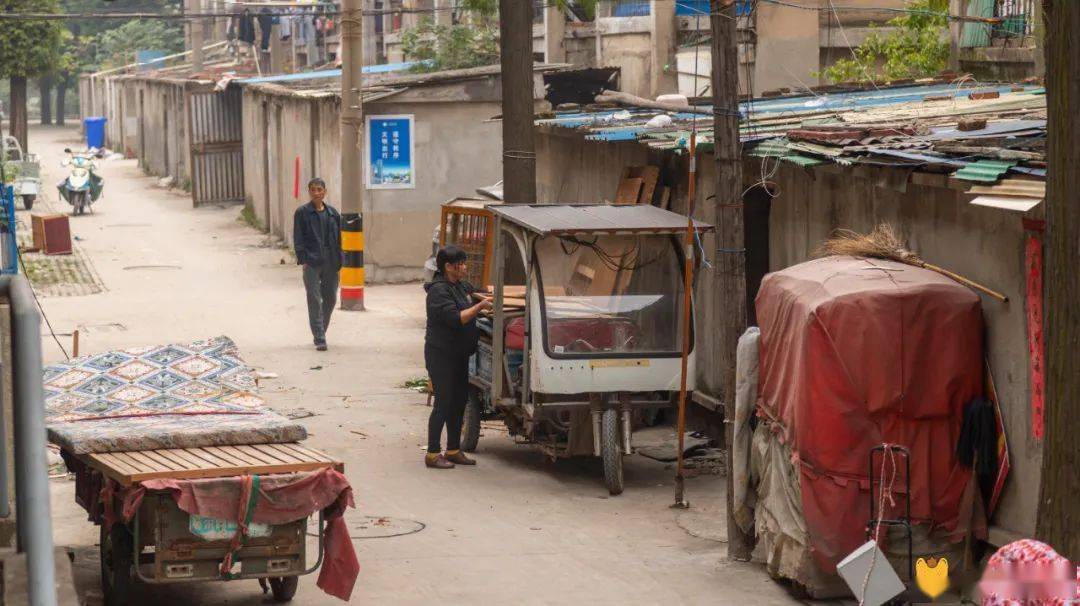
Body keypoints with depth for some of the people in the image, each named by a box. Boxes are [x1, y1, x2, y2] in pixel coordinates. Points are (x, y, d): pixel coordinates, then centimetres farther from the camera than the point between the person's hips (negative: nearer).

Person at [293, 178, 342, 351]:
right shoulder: (302, 213, -1)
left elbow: (338, 238, 13)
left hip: (330, 263, 4)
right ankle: (319, 339, -6)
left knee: (330, 298, 10)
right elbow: (298, 239, -3)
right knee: (315, 300, -7)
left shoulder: (333, 213, 10)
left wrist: (339, 261, 8)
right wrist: (303, 259, -12)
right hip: (312, 263, -4)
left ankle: (321, 330, 29)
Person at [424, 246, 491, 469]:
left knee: (459, 401, 13)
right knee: (444, 403, -6)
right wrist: (481, 306, -23)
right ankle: (433, 454, 1)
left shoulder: (460, 286, 9)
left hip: (459, 354, 9)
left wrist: (485, 299, 13)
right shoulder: (439, 290, -18)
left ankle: (453, 450, 22)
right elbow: (456, 318, -26)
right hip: (440, 354, -9)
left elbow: (471, 293, 31)